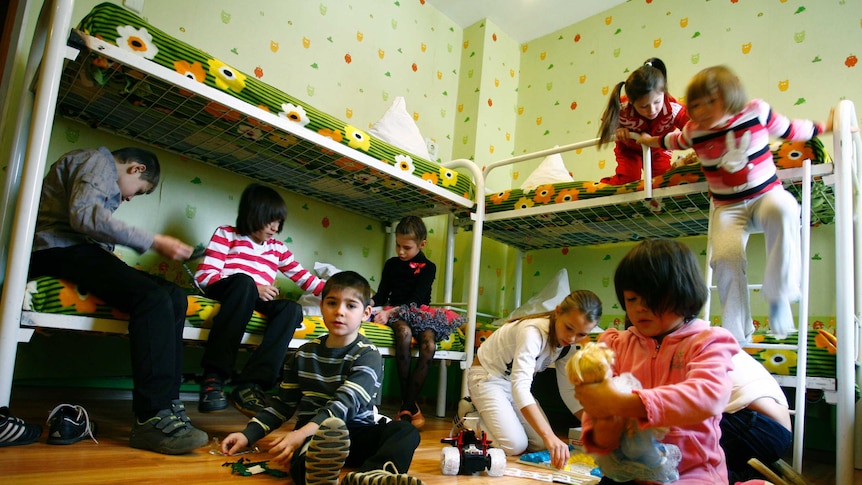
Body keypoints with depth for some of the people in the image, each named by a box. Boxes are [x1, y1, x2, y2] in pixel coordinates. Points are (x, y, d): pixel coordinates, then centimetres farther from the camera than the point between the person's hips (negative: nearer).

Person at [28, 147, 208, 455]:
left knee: (175, 297, -8)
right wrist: (153, 242, -17)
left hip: (83, 252, 9)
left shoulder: (104, 174, 33)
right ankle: (152, 418, -33)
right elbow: (83, 214, -17)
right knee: (152, 297, -29)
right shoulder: (98, 161, 3)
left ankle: (167, 404, -16)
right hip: (60, 250, -9)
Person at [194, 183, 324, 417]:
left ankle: (251, 383, -35)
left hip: (258, 302, 4)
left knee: (292, 309, -27)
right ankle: (214, 376, -38)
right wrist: (253, 288, -13)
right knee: (243, 281, -38)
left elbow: (304, 277, 19)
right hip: (221, 293, -4)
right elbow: (203, 276, -4)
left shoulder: (277, 248, 22)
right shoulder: (226, 235, 8)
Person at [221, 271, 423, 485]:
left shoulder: (368, 355, -3)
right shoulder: (303, 355, 13)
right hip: (310, 435, 2)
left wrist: (303, 433, -35)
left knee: (407, 431, -30)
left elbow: (345, 404, -19)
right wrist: (248, 434, 8)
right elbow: (283, 403, 20)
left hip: (355, 433, -1)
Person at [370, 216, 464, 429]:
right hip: (396, 313, 0)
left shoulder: (428, 267, 4)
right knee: (404, 332, -37)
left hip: (420, 314, 0)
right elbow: (382, 294, 10)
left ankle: (407, 405, -27)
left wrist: (390, 312, -21)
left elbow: (416, 300, -7)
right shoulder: (391, 264, 13)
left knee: (429, 344, -33)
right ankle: (410, 403, -30)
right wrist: (369, 303, -14)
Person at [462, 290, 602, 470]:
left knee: (541, 445, -3)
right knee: (515, 445, -20)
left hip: (516, 382, 8)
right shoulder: (533, 332, -34)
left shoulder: (568, 344, -9)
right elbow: (520, 385, -45)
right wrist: (549, 435, -53)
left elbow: (569, 390, -2)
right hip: (487, 377, -7)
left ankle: (486, 415, 16)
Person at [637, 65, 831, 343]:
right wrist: (647, 140, 36)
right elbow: (672, 141, 23)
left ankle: (779, 295, -24)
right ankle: (737, 333, -9)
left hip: (766, 195, 0)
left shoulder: (756, 111, -4)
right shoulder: (694, 132, -1)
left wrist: (826, 127, 26)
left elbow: (789, 129, 15)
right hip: (728, 208, 1)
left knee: (783, 209, -39)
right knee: (726, 256, -27)